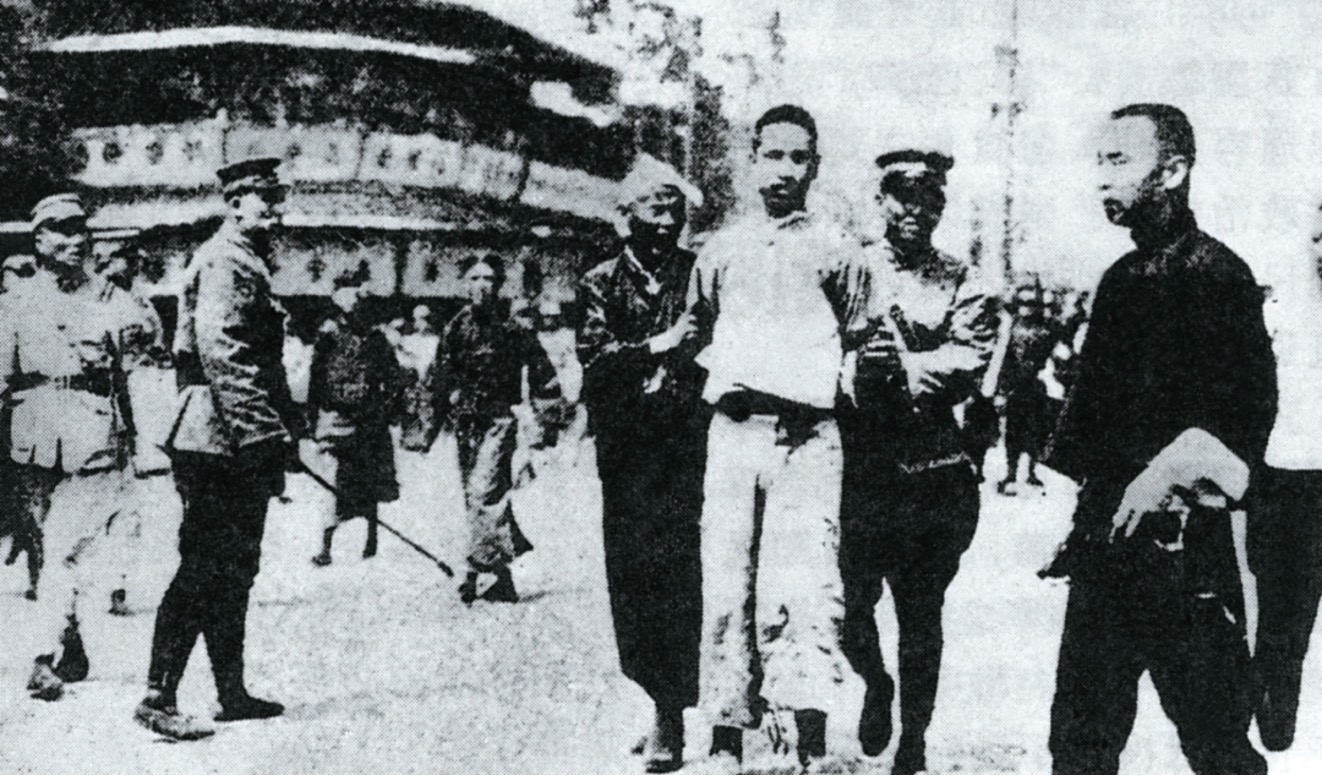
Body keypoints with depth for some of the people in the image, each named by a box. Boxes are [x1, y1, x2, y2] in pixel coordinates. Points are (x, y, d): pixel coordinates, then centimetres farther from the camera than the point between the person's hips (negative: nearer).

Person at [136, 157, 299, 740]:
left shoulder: (252, 261, 21)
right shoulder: (223, 260, -11)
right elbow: (216, 347, -24)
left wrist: (280, 430, 22)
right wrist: (264, 429, -26)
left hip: (241, 449, 10)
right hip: (219, 440, -10)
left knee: (235, 567, 13)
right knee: (204, 568, -9)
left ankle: (233, 693, 21)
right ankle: (157, 699, -5)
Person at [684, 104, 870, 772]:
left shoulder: (835, 249, 9)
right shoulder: (720, 249, 16)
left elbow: (856, 341, 16)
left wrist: (820, 377, 5)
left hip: (807, 435, -3)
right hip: (733, 428, 3)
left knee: (803, 584, -15)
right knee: (724, 582, 0)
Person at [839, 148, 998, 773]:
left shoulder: (965, 285, 7)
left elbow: (968, 366, -7)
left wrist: (899, 367, -19)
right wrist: (855, 364, -17)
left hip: (934, 473, 0)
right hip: (857, 466, 0)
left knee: (921, 616, 8)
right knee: (850, 604, 0)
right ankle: (875, 685, 32)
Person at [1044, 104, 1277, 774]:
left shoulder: (1215, 274, -9)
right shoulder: (1122, 279, 15)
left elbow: (1246, 412, -17)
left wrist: (1165, 474, -23)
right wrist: (1083, 515, 15)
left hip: (1181, 548, -7)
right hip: (1107, 539, 8)